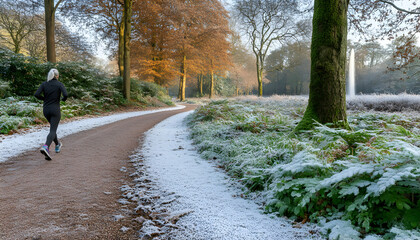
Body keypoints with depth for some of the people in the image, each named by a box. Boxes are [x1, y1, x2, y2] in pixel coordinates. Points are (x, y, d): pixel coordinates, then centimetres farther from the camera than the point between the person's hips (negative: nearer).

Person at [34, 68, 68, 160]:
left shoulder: (44, 84, 3)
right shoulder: (59, 84, -6)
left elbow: (36, 94, -9)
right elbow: (65, 95, -20)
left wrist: (44, 98, 10)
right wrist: (64, 99, 4)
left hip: (46, 110, 5)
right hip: (55, 110, -5)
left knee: (53, 126, 27)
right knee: (52, 131, -7)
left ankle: (57, 145, 39)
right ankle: (46, 147, -31)